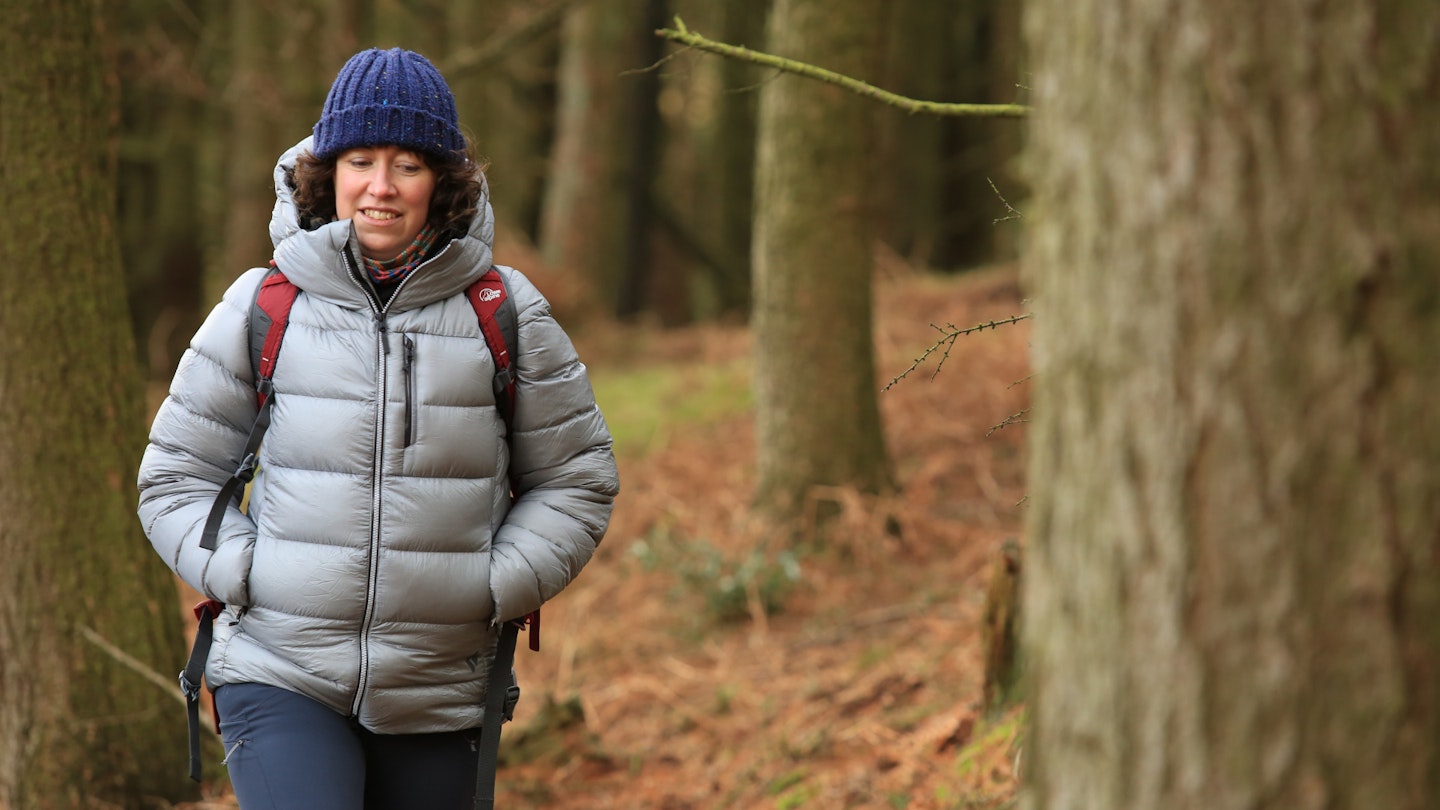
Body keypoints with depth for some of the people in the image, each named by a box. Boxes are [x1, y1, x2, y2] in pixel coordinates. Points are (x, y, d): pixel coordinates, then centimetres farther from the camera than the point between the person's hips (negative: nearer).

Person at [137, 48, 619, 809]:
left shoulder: (507, 315, 3)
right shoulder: (262, 308, 1)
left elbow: (575, 481, 10)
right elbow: (175, 475, 8)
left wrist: (494, 588, -4)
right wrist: (244, 576, -7)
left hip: (438, 697, 2)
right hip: (281, 679, -2)